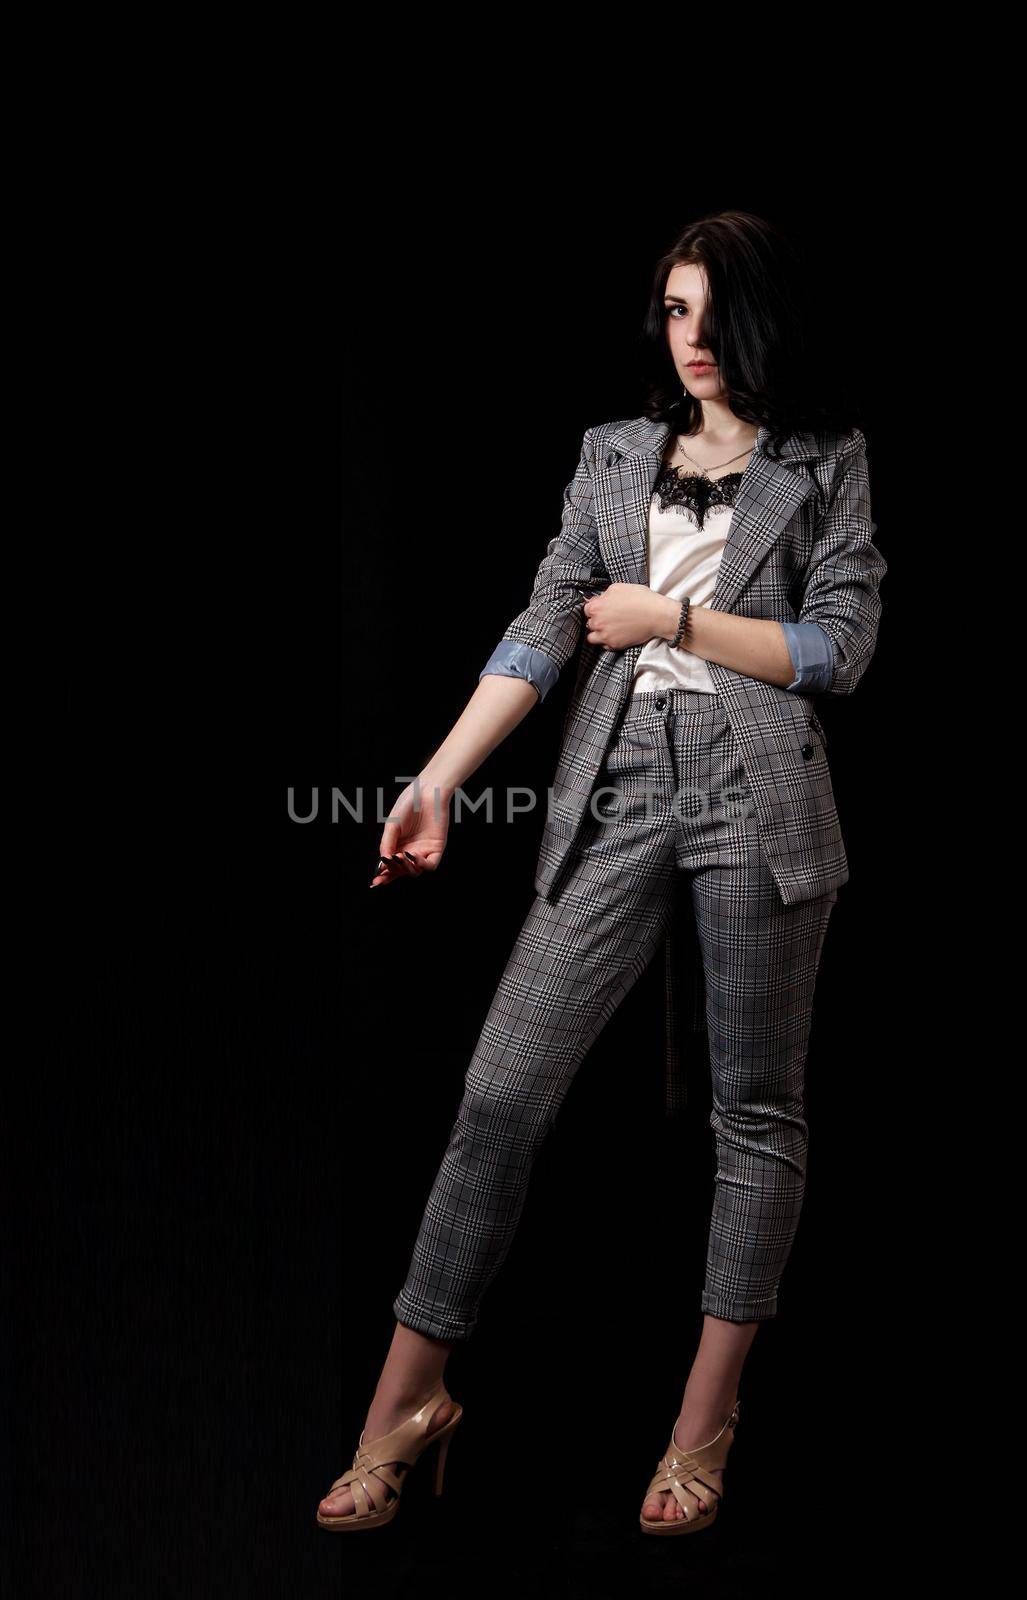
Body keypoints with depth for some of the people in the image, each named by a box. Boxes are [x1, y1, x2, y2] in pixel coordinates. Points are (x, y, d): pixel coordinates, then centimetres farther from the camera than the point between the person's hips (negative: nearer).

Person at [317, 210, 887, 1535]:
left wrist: (667, 615, -5)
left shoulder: (826, 460, 8)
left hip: (758, 799, -2)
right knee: (501, 1092, -4)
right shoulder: (614, 453, 15)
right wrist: (442, 777, -4)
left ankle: (706, 1425, 16)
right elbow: (544, 629, 6)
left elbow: (837, 649, -1)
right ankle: (407, 1402, 4)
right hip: (618, 792, 2)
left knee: (755, 1109, 4)